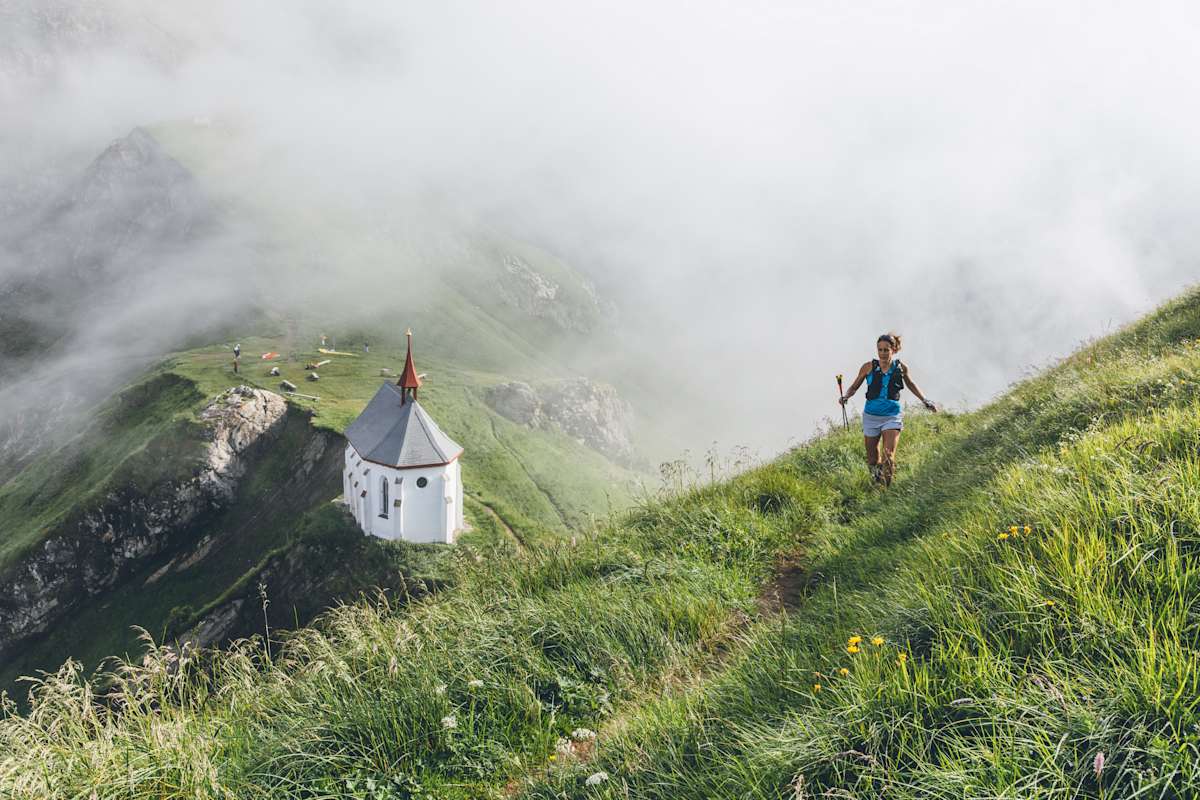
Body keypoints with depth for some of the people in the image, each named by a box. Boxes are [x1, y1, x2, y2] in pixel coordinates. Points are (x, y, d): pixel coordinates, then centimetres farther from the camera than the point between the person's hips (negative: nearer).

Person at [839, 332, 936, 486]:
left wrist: (925, 401, 17)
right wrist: (846, 396, -13)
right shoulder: (868, 367, -4)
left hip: (892, 416, -1)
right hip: (871, 416, 1)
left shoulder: (901, 368, -1)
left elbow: (911, 384, 19)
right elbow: (855, 386, 7)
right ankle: (876, 483, 33)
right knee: (872, 459, 8)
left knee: (888, 457, -16)